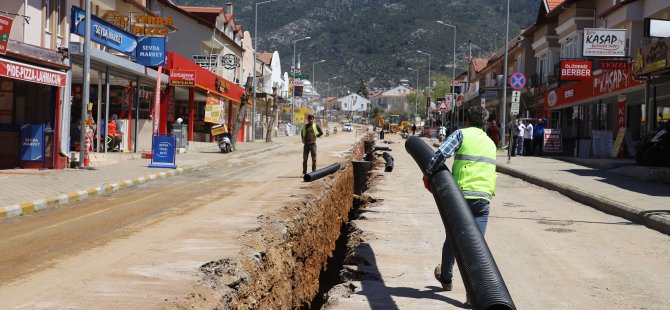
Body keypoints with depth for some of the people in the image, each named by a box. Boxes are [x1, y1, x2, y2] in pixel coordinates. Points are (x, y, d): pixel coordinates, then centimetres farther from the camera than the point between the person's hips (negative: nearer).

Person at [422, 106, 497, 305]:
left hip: (461, 195, -3)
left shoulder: (462, 134, 1)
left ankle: (446, 278, 36)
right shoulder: (490, 143, 20)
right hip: (483, 197, 3)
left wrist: (427, 174, 1)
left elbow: (441, 154, -13)